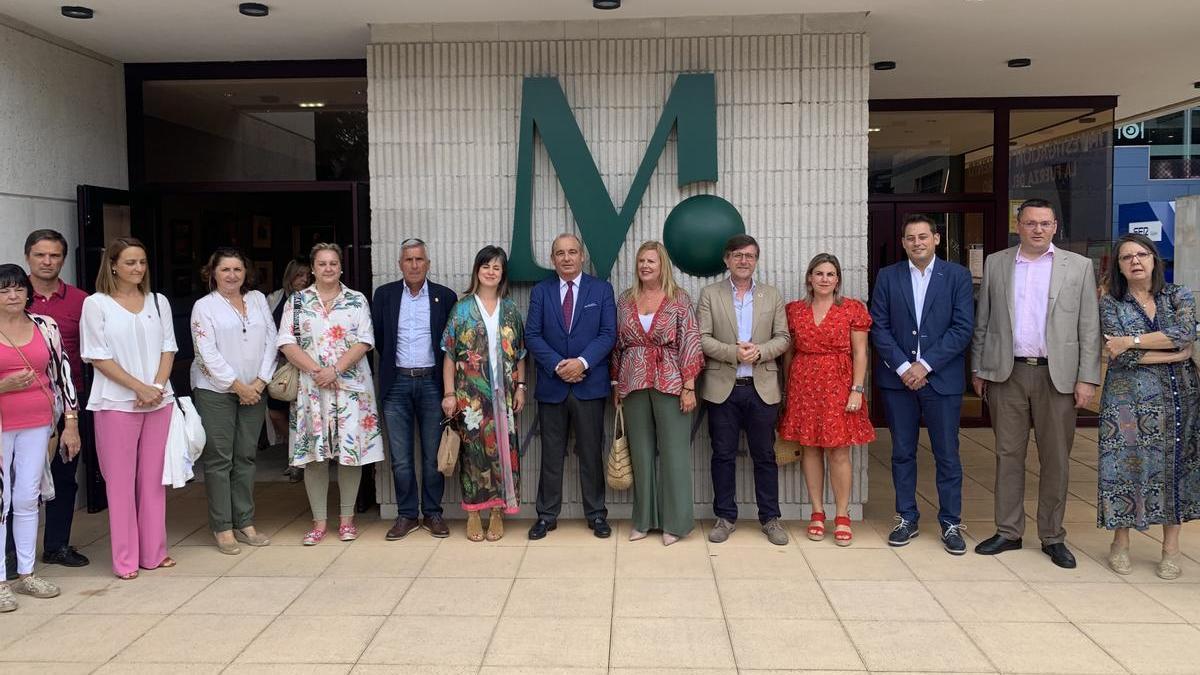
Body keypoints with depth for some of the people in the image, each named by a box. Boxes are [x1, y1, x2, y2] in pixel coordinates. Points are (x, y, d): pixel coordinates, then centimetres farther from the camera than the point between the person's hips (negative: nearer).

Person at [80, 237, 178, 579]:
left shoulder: (158, 302, 10)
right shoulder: (96, 304, -2)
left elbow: (168, 348, 8)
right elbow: (99, 357, -7)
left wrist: (157, 387, -8)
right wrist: (140, 388, -13)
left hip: (159, 401, 4)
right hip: (117, 404, -4)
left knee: (153, 478, 9)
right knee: (120, 480, 2)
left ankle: (154, 552, 19)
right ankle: (125, 559, 11)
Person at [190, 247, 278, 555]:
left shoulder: (258, 299, 9)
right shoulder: (204, 306, -2)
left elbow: (270, 341, 6)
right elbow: (208, 353, -9)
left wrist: (259, 382, -4)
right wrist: (238, 386, -11)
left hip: (254, 390, 4)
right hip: (215, 391, -4)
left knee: (246, 457, 8)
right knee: (219, 459, -1)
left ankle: (245, 523, 16)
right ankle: (223, 528, 6)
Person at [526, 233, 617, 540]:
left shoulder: (602, 289, 4)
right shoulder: (541, 291, 6)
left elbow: (608, 334, -3)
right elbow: (532, 335, 0)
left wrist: (582, 362, -16)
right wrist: (558, 365, -13)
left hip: (590, 384, -1)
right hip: (551, 385, 1)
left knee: (591, 453, 6)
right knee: (551, 454, 8)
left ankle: (596, 514, 17)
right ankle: (547, 515, 18)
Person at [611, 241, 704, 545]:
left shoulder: (679, 299, -1)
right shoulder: (625, 301, 9)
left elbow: (690, 343, -5)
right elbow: (617, 345, 13)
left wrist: (688, 387, -10)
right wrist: (616, 385, 10)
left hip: (670, 383, -3)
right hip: (634, 384, 3)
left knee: (674, 450, 1)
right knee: (641, 451, 9)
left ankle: (675, 521, 12)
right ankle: (644, 519, 19)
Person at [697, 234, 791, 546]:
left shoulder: (772, 296, 9)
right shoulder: (709, 295, 3)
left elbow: (782, 338, 5)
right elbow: (702, 339, -4)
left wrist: (759, 351, -14)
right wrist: (733, 352, -17)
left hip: (762, 388, 1)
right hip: (723, 388, -1)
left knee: (764, 456, 7)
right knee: (723, 456, 6)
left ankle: (770, 517, 18)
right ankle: (725, 517, 18)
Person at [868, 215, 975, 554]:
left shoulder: (957, 276, 0)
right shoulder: (887, 276, 5)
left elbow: (962, 328, -6)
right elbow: (879, 327, 0)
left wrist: (924, 365, -13)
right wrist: (903, 366, -10)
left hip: (942, 379, -1)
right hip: (898, 378, 2)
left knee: (947, 455, 5)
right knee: (902, 453, 9)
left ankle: (950, 523, 17)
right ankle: (907, 519, 21)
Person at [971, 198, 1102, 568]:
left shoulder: (1078, 266, 4)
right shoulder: (995, 264, 8)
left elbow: (1089, 327, 1)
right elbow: (982, 322, 9)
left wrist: (1087, 378, -4)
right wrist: (978, 369, 6)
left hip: (1057, 375, -1)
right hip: (1007, 373, 1)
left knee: (1055, 458, 6)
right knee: (1008, 454, 7)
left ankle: (1052, 537, 18)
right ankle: (1008, 531, 18)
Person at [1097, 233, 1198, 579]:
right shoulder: (1110, 303, 2)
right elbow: (1120, 356, -10)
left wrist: (1131, 340, -15)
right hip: (1129, 396, -2)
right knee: (1125, 463, 0)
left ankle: (1171, 548, 15)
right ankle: (1120, 544, 13)